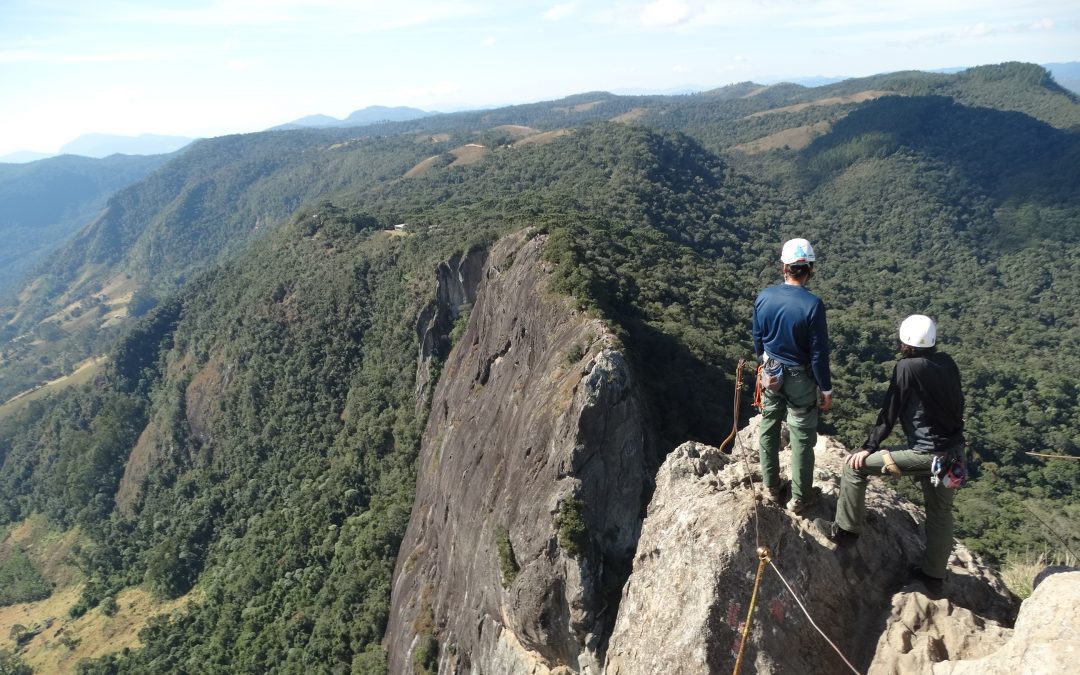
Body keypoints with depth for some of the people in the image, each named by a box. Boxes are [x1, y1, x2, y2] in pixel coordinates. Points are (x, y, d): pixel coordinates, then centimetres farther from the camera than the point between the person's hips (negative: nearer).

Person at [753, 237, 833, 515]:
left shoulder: (763, 297, -10)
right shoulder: (813, 304, -24)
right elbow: (819, 353, -18)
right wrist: (826, 389, -5)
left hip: (770, 373, 4)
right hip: (800, 378, -4)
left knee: (768, 430, 19)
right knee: (802, 438, 11)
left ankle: (772, 488, 32)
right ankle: (800, 497, 23)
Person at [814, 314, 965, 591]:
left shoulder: (907, 367, -14)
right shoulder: (947, 363, 5)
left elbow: (889, 413, -10)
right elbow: (958, 405, 15)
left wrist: (868, 447, -1)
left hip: (925, 454, -8)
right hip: (954, 451, 8)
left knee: (855, 465, 3)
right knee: (941, 512, 21)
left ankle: (845, 528, 15)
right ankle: (933, 574, 35)